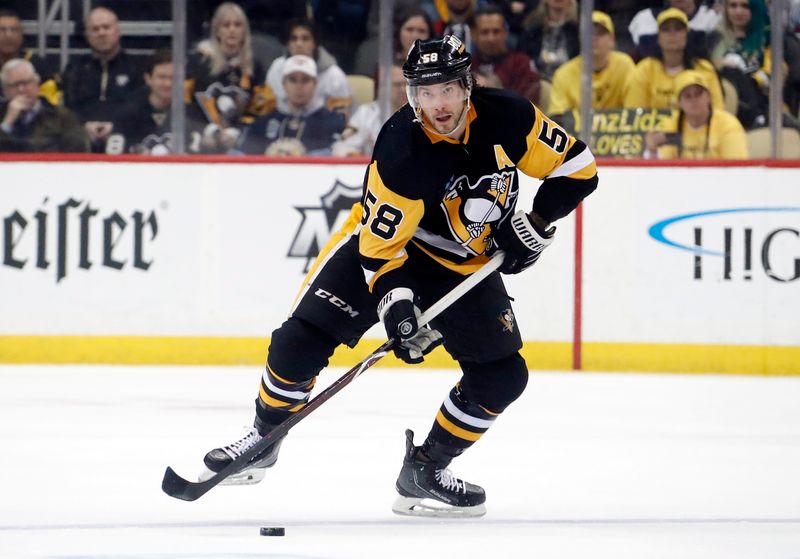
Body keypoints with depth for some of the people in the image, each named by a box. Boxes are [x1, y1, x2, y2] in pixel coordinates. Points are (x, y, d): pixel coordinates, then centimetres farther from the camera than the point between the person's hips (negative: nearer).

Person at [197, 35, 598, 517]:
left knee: (503, 374, -7)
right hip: (385, 240, -3)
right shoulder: (401, 152, -29)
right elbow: (380, 246, -24)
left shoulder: (508, 117, -21)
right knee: (302, 340, -14)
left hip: (464, 264, 3)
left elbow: (576, 166, -8)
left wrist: (538, 225, -16)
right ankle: (265, 439, 9)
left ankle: (425, 471, 7)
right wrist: (396, 306, -36)